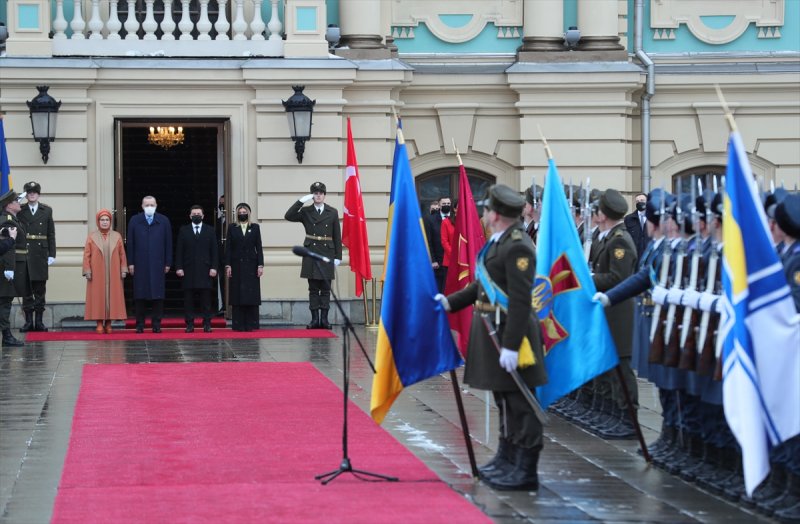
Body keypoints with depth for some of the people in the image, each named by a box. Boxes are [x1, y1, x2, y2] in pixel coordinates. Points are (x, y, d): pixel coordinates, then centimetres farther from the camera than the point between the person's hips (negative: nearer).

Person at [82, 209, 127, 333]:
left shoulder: (117, 236, 7)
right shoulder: (91, 237, 3)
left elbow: (122, 254, 6)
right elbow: (86, 255, 0)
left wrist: (123, 270, 0)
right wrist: (87, 271, -7)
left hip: (113, 274, 1)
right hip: (97, 274, -1)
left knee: (112, 296, 0)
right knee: (98, 297, -3)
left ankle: (108, 323, 5)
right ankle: (99, 323, 1)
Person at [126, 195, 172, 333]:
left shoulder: (164, 221, 6)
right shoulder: (134, 221, 6)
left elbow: (168, 243, 5)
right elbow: (130, 243, 5)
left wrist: (168, 263, 1)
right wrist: (130, 263, -1)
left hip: (158, 264, 0)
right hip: (140, 264, 0)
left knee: (158, 296, 0)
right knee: (140, 296, 2)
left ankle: (157, 325, 5)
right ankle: (140, 324, 7)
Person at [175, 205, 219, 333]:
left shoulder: (210, 230, 10)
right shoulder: (183, 231, 10)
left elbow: (214, 251, 6)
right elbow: (179, 251, 6)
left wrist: (214, 267, -3)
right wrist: (178, 267, -3)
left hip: (205, 270, 0)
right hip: (188, 270, 0)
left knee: (206, 299, -1)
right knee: (188, 299, -1)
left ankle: (207, 324, 2)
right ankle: (189, 324, 2)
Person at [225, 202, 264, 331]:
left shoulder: (255, 228, 8)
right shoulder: (232, 228, 7)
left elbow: (259, 247, 5)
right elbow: (228, 248, 4)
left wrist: (260, 265, -3)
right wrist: (227, 265, -4)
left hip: (251, 265, 0)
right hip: (236, 265, 0)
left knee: (251, 295, -2)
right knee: (237, 295, -2)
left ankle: (250, 324, 2)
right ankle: (238, 325, 0)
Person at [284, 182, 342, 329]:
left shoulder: (332, 212, 7)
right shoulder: (306, 212, 5)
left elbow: (337, 236, 6)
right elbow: (288, 216, -10)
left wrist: (338, 256, 1)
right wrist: (301, 201, -14)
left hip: (327, 253, 0)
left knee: (326, 288, 2)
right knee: (313, 288, 2)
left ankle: (324, 319, 5)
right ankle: (315, 319, 4)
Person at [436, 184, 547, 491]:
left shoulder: (518, 247, -20)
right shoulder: (498, 242, 12)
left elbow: (520, 301, -24)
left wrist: (511, 346, -26)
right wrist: (450, 302, 19)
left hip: (510, 333, -10)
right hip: (493, 332, 10)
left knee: (518, 403, -3)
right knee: (504, 400, 20)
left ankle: (525, 471, 3)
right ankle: (507, 461, 32)